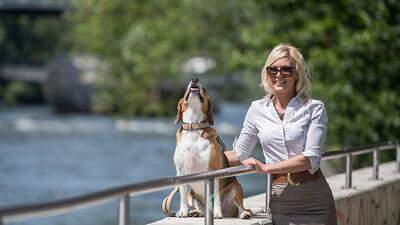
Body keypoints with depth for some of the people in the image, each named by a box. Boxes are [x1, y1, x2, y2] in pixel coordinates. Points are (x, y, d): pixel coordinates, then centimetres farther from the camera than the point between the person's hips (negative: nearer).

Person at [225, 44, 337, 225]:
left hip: (314, 199, -2)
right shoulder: (258, 109, 8)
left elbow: (311, 157, -13)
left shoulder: (314, 109, -2)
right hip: (280, 201, 2)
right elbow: (239, 153, 17)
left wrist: (266, 167, -18)